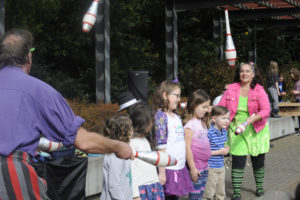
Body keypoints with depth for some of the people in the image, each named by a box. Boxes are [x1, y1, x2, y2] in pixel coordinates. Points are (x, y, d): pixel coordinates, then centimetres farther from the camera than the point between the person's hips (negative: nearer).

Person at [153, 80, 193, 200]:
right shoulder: (161, 116, -11)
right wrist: (161, 172, -18)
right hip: (168, 168, -7)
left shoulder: (177, 117, 14)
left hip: (180, 167, 8)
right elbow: (160, 145, -16)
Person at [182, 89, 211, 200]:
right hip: (196, 166, -8)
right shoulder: (190, 124, -15)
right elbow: (187, 147, -17)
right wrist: (192, 168, -17)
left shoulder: (202, 122, 11)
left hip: (204, 165, 8)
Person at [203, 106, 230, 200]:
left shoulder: (224, 131, 5)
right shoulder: (209, 133, -20)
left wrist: (226, 148, 0)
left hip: (221, 167, 8)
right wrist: (219, 152, -18)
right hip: (211, 168, -8)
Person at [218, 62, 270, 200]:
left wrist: (253, 118, -27)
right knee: (238, 161, -6)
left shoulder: (259, 90, -5)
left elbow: (266, 110, -11)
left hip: (257, 130, 0)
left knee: (258, 160, 11)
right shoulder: (231, 89, 1)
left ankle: (259, 187, 34)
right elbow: (221, 107, 3)